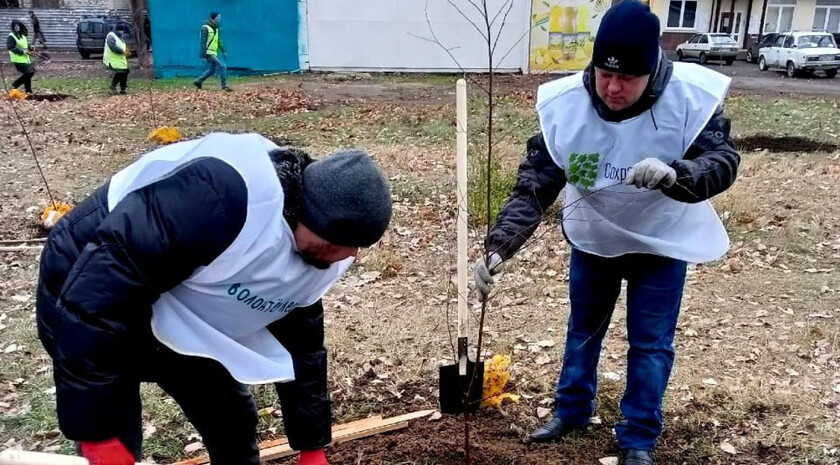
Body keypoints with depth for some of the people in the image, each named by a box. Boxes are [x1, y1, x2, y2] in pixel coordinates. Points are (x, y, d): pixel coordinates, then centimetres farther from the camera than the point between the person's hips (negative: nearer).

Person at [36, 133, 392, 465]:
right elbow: (94, 293, -36)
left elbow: (302, 345, 6)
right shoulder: (225, 192, -38)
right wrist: (97, 431, -29)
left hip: (178, 322, 7)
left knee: (234, 424, 12)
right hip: (85, 308, -7)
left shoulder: (316, 257, -10)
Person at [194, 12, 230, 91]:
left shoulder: (216, 29, 14)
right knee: (222, 66, -15)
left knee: (212, 70, 13)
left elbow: (219, 41, 22)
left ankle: (198, 81, 27)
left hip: (214, 53, 9)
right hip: (208, 53, -9)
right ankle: (224, 86, -10)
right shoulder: (205, 28, -12)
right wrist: (203, 55, -19)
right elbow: (203, 42, -15)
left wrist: (223, 51, 15)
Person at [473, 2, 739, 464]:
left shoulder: (691, 97, -27)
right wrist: (498, 246, -38)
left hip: (663, 242, -1)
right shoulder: (565, 105, -25)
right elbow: (533, 186, -25)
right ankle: (571, 411, 42)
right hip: (592, 238, 2)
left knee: (651, 343, 7)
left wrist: (674, 175, -50)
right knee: (582, 330, 19)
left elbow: (724, 160, -27)